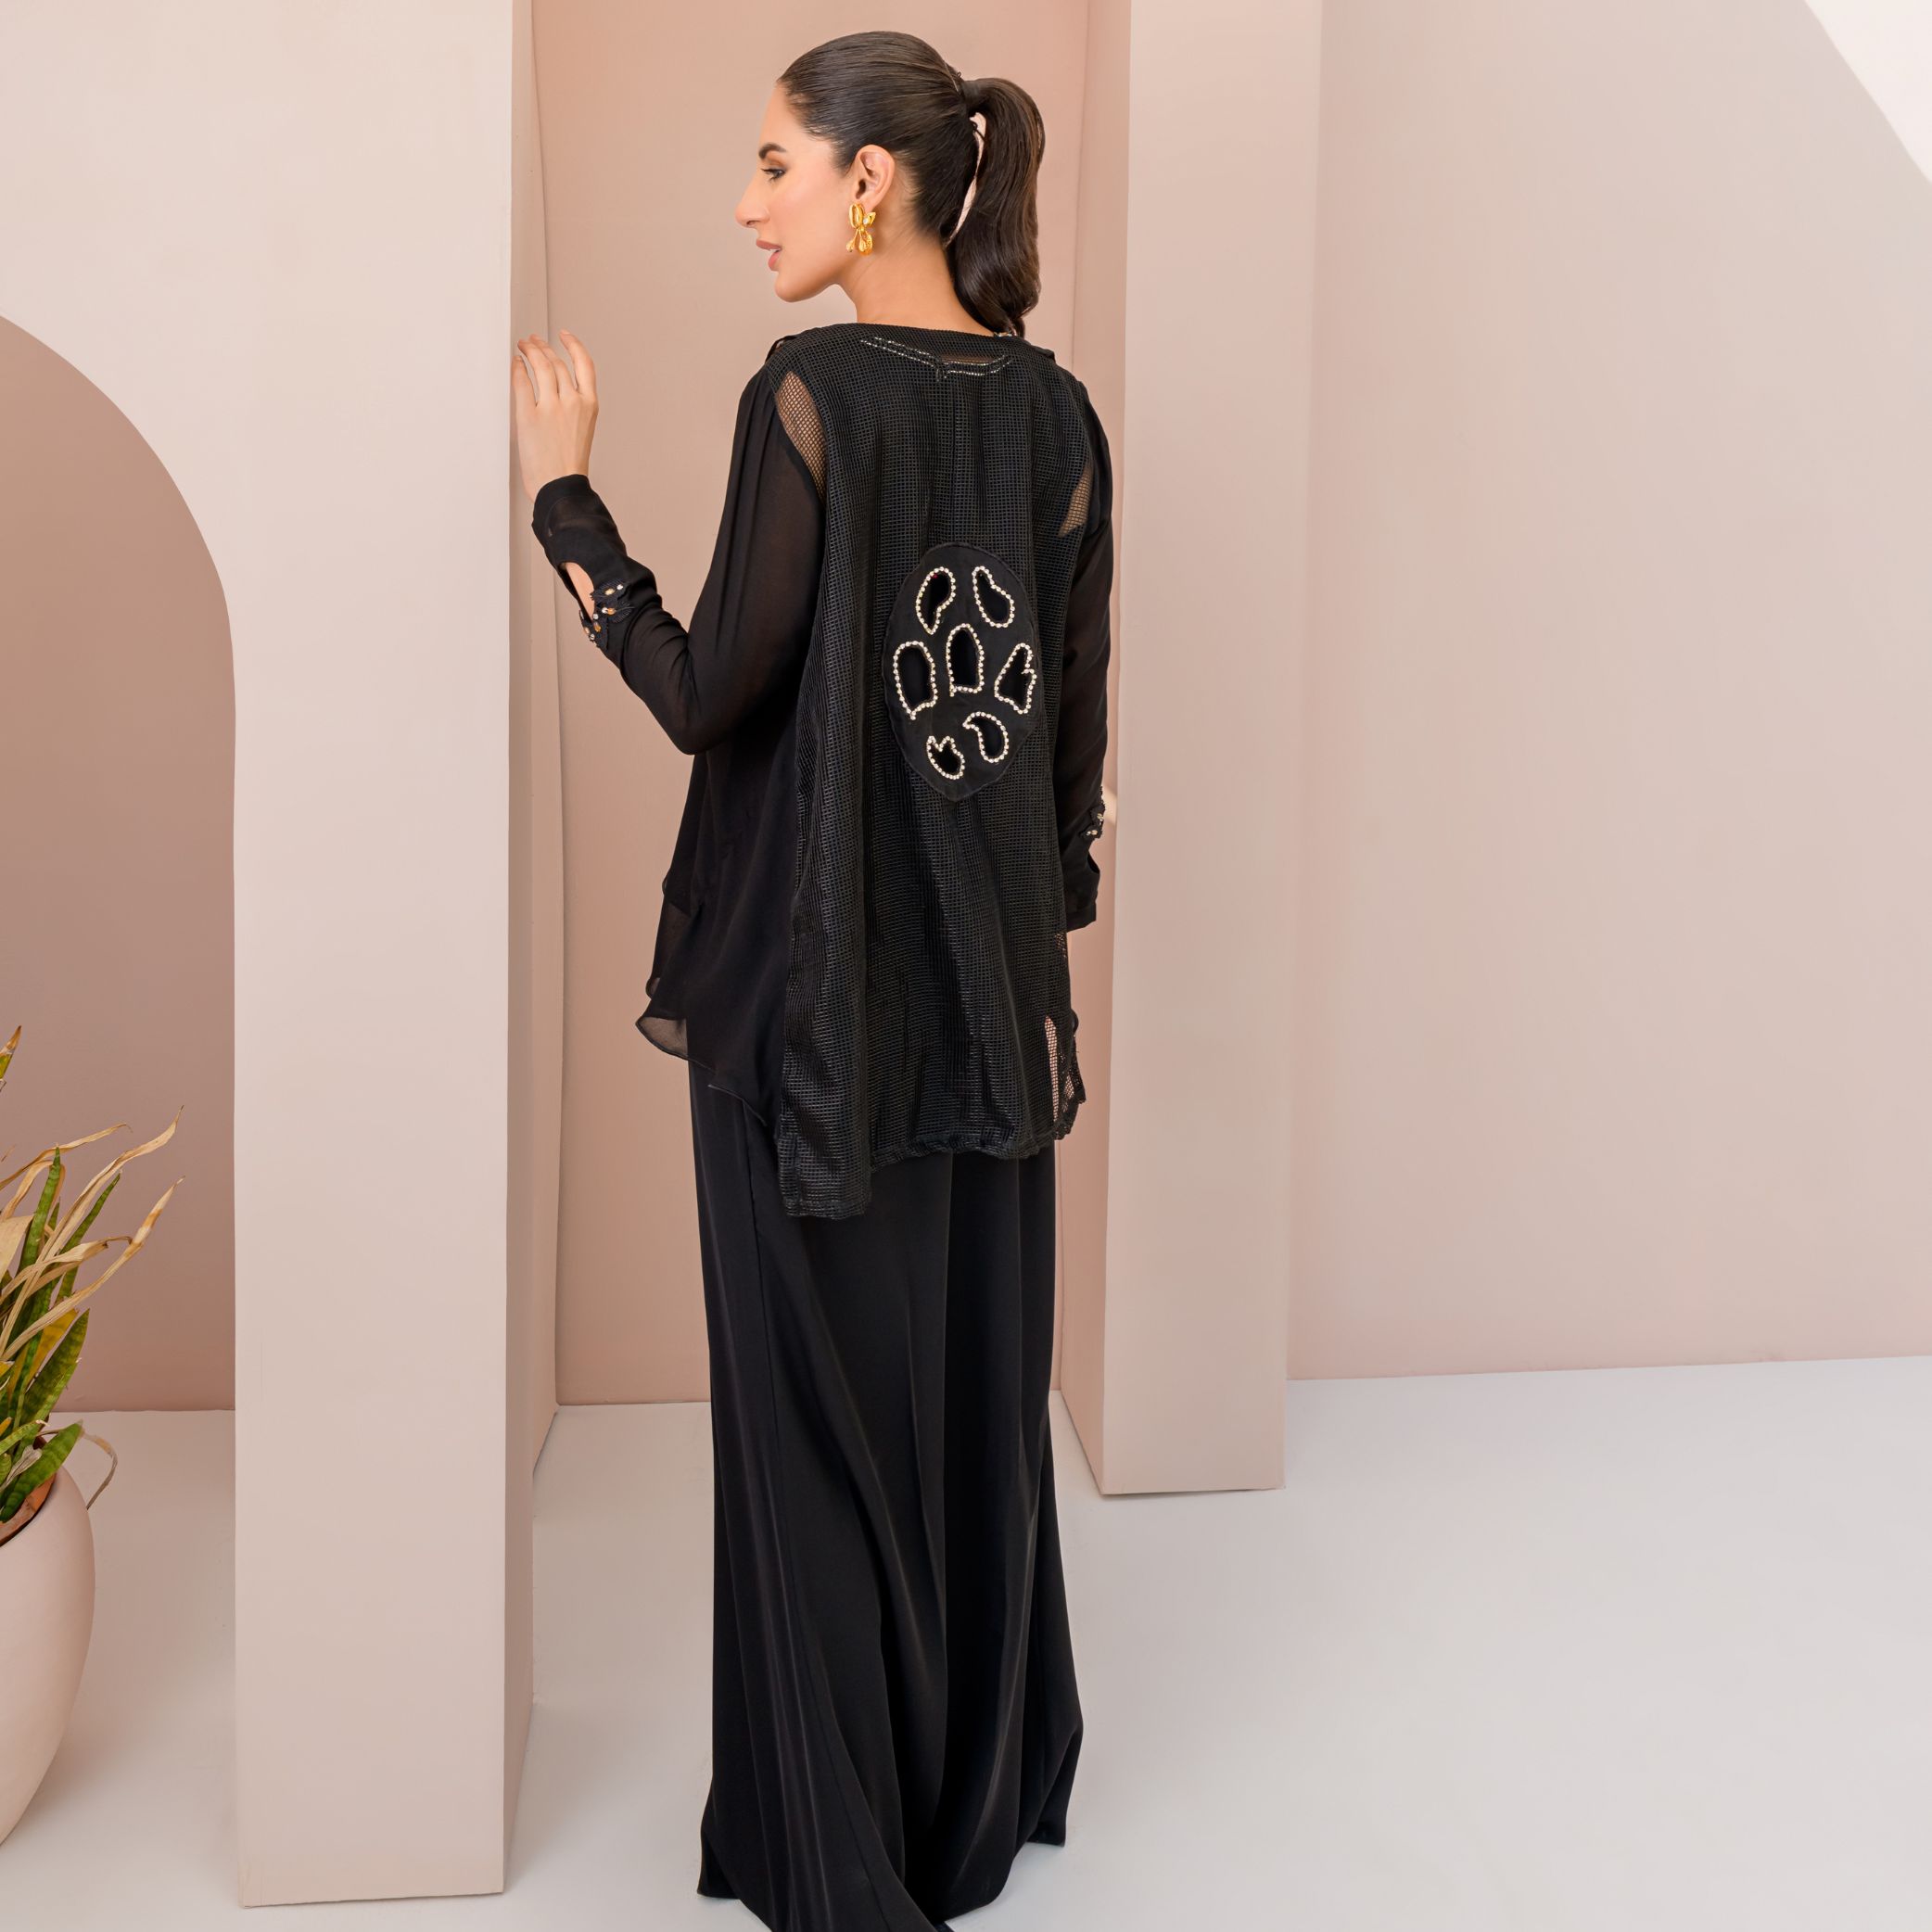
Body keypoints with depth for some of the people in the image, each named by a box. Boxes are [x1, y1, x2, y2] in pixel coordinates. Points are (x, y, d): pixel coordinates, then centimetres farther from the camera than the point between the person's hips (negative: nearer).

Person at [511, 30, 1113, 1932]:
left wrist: (563, 494, -6)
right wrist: (1048, 925, 17)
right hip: (990, 977, 7)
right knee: (979, 1370, 17)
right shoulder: (1053, 407, 5)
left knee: (823, 1386, 6)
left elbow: (710, 696, -15)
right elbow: (1079, 715, 8)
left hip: (816, 973, -6)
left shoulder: (813, 391, -15)